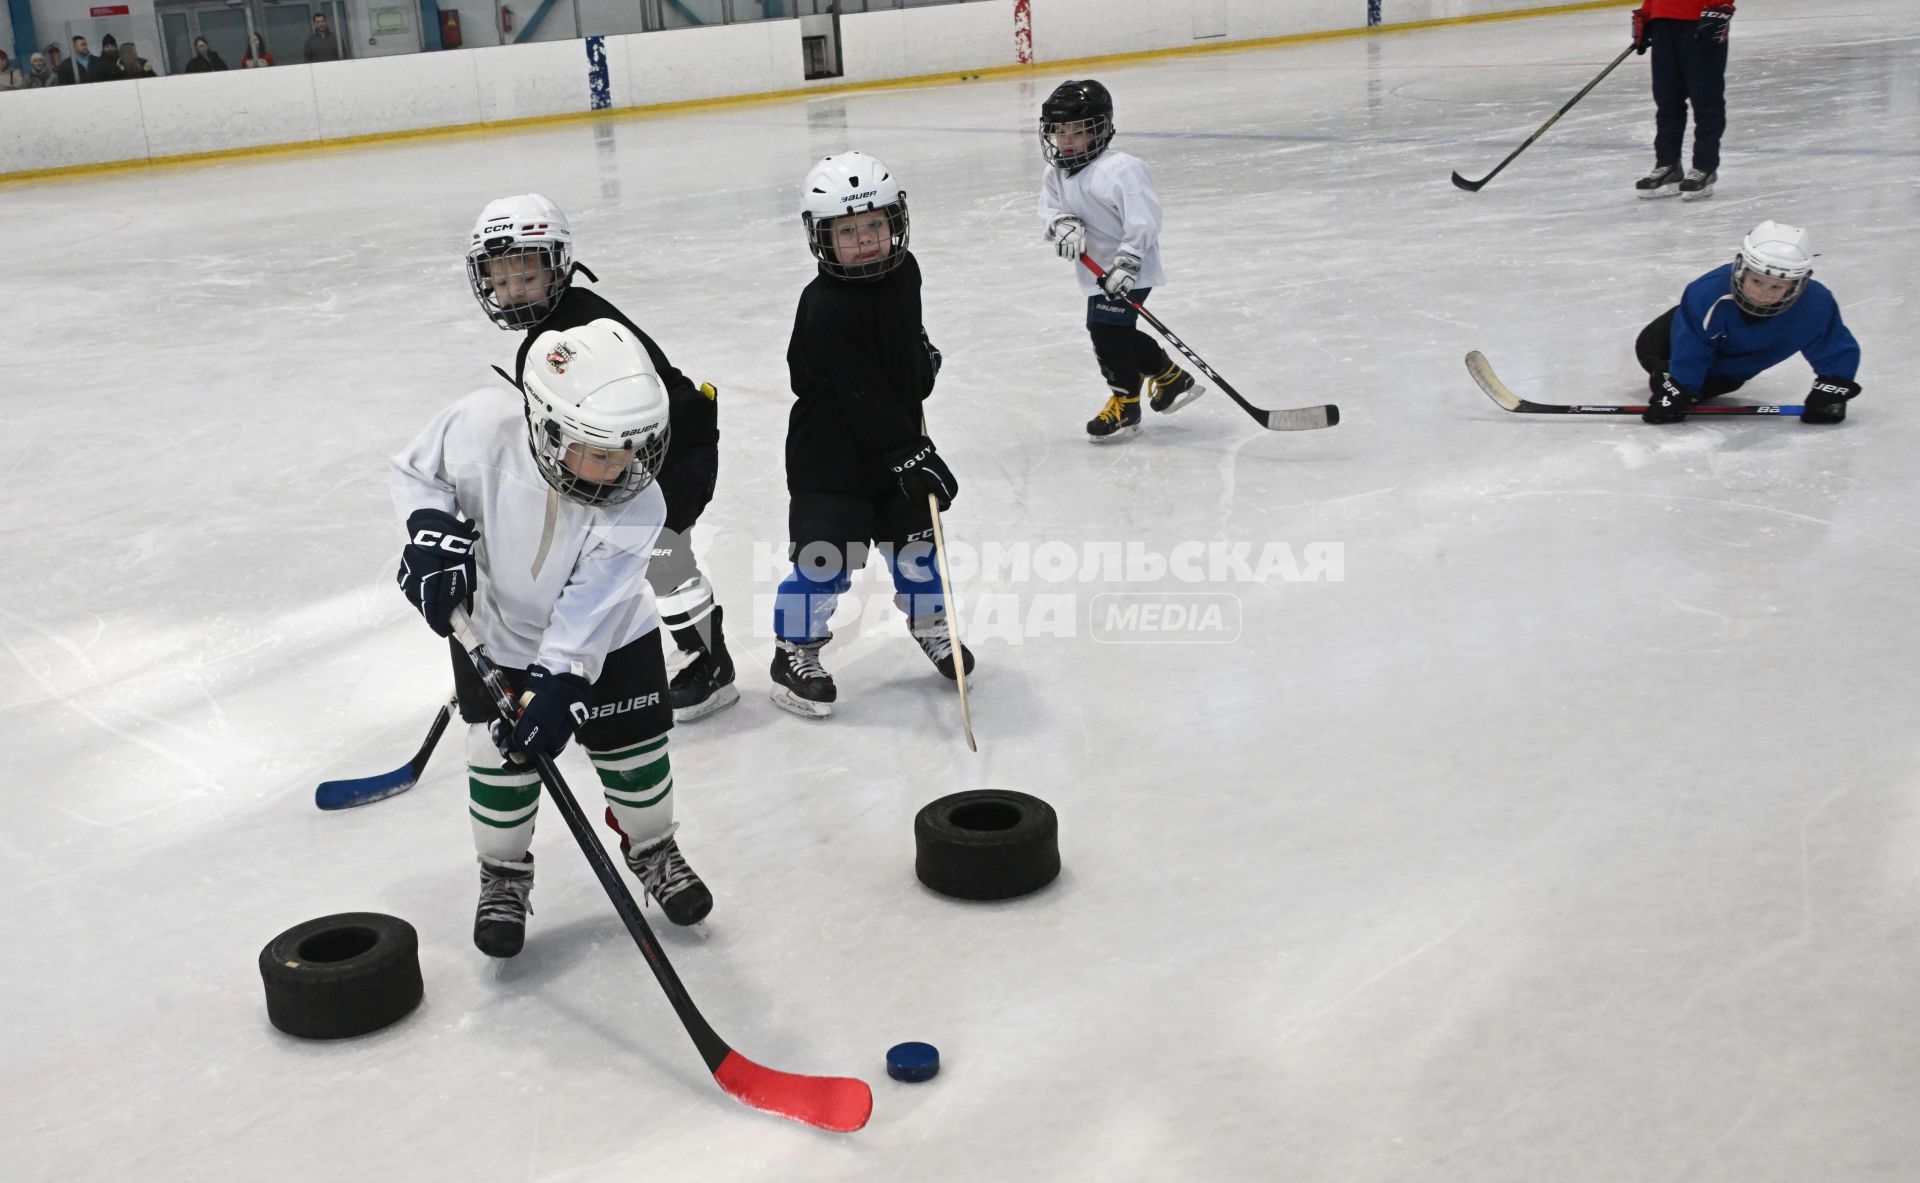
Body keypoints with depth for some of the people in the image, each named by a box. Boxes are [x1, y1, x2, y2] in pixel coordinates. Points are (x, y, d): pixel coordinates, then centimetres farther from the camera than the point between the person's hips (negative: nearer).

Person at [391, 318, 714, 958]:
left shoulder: (636, 507, -31)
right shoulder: (483, 425, -32)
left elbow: (586, 608, -28)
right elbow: (417, 468, -12)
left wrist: (556, 681, -34)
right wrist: (432, 533, -26)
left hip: (607, 635, 0)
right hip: (493, 625, 0)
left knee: (634, 745, 6)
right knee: (501, 754, 0)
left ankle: (653, 849, 33)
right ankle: (503, 871, 24)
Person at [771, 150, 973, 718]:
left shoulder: (904, 271, -2)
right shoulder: (826, 309, -26)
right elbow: (861, 397, -28)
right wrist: (910, 454, -27)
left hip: (899, 441, 7)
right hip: (831, 453, -7)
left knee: (914, 533, 17)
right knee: (824, 557, -4)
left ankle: (928, 622, 40)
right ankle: (794, 652, 14)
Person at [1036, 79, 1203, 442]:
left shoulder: (1120, 170, -21)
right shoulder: (1057, 173, 5)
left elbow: (1143, 220, -24)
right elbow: (1049, 207, 0)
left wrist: (1126, 262, -31)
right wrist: (1063, 223, -23)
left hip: (1128, 270, -9)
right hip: (1097, 269, 9)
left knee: (1107, 328, -13)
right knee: (1119, 332, 16)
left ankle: (1125, 404, 2)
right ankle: (1171, 378, 35)